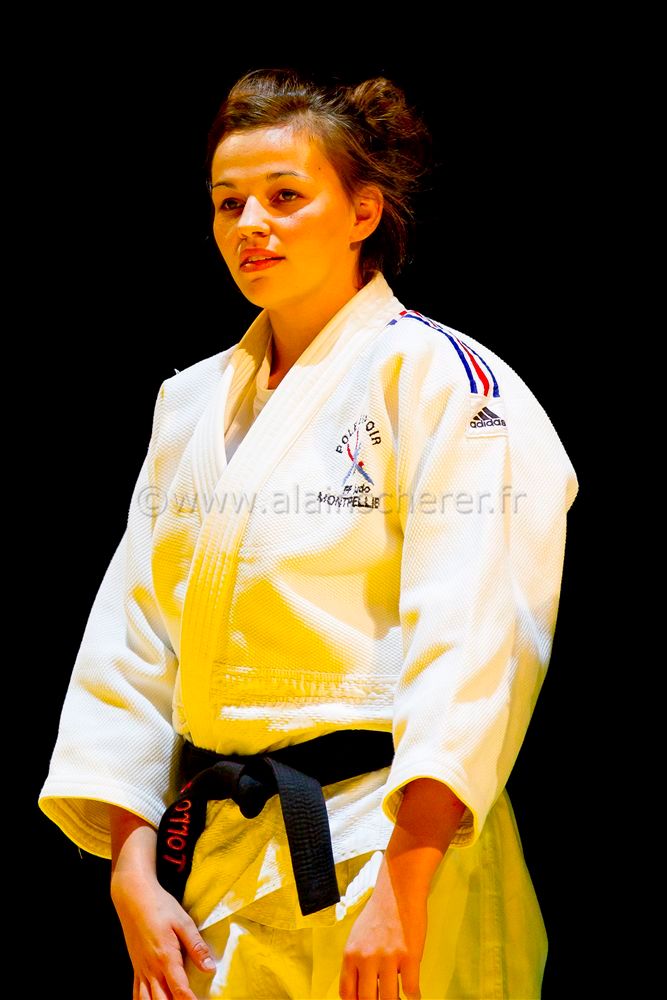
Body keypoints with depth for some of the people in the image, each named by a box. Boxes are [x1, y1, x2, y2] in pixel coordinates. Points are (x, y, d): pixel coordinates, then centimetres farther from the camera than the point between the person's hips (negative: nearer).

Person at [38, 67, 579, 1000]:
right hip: (212, 859, 6)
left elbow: (465, 650, -16)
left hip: (382, 850, -5)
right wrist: (132, 873, 0)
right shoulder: (192, 402, 12)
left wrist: (403, 891, -23)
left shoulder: (440, 377, -8)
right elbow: (132, 642, 10)